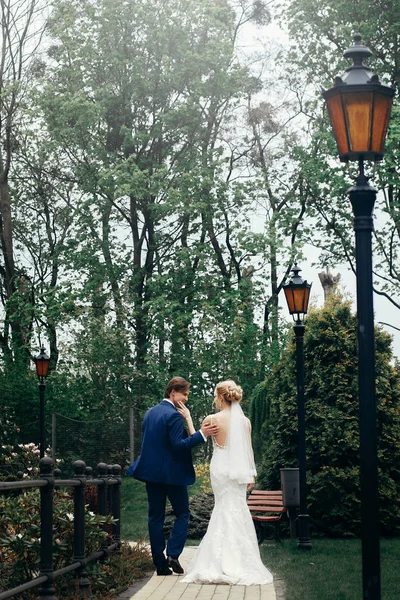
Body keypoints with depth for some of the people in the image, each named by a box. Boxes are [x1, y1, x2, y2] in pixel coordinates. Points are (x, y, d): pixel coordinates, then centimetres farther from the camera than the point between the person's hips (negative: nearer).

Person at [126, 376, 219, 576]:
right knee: (182, 514, 8)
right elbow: (178, 445, -21)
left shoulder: (149, 413, 10)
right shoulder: (174, 415, -15)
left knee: (155, 517, 8)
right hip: (172, 473, -7)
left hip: (151, 471, 7)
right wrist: (201, 434, -25)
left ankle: (160, 563, 8)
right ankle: (173, 554, -6)